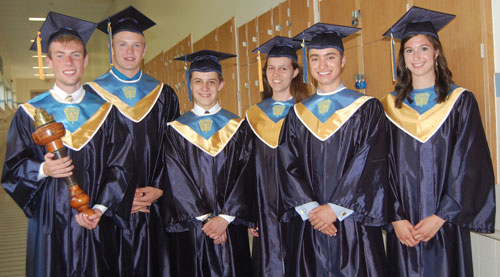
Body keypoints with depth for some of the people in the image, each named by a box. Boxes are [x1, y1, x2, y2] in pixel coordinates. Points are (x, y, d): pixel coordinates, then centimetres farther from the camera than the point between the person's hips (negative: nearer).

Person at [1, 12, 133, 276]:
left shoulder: (105, 111, 4)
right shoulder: (29, 113, 3)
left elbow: (120, 165, 1)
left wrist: (100, 208, -10)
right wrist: (43, 169, -18)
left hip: (96, 223, 1)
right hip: (50, 223, 0)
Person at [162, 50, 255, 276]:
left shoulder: (237, 127, 5)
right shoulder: (176, 130, 4)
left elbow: (244, 176, -2)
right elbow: (177, 181, -4)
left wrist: (225, 217, -12)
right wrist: (205, 218, -11)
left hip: (230, 227, 0)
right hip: (191, 227, 0)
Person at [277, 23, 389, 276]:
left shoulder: (366, 109, 1)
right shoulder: (297, 114, 10)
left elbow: (370, 165, -8)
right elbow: (288, 165, 2)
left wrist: (335, 208, -13)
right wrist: (310, 209, -11)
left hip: (352, 225, -2)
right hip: (307, 225, 3)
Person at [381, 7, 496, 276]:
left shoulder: (460, 101, 0)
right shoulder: (390, 107, 5)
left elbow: (470, 165, -5)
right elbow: (384, 167, 2)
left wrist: (440, 217, -11)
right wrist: (396, 218, -8)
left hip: (445, 225, -1)